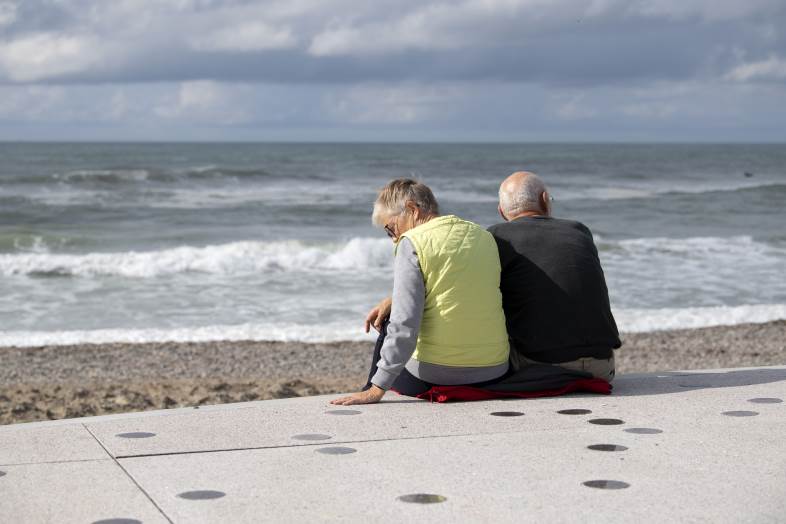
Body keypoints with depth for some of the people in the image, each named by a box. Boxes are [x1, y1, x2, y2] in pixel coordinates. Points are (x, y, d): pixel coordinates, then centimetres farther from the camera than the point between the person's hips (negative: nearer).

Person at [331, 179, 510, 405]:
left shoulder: (412, 242, -10)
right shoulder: (485, 237, 8)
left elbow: (404, 325, -17)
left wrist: (376, 390, -15)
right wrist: (393, 301, 22)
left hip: (435, 375, -6)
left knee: (387, 330, 25)